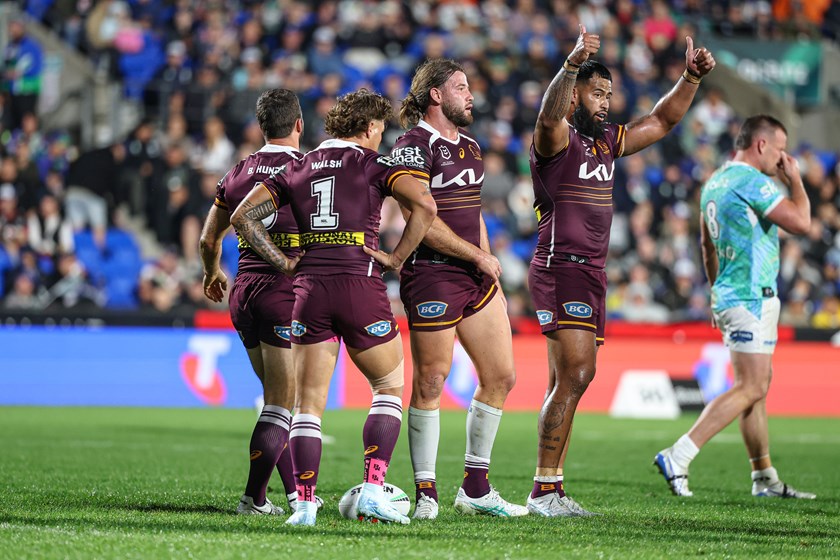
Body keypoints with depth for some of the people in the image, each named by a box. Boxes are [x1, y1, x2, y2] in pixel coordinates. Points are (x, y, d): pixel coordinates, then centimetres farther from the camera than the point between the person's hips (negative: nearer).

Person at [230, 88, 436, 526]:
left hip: (309, 289, 3)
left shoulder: (298, 168, 16)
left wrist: (283, 261, 10)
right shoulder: (374, 164, 3)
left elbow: (242, 215, 12)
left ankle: (304, 504, -2)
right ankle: (372, 490, -2)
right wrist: (396, 257, -4)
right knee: (389, 387, 12)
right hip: (360, 285, -3)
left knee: (309, 403, 7)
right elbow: (425, 204, -13)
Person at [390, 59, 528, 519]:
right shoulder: (414, 146, -10)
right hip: (432, 276, -9)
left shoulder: (469, 147, 17)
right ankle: (425, 493, 3)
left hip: (475, 276, 9)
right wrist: (477, 256, -12)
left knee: (501, 377, 7)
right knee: (430, 385, -4)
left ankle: (475, 488, 17)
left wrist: (490, 267, 16)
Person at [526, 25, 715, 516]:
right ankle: (544, 490, -15)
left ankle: (552, 490, 11)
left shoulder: (607, 141, 17)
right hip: (562, 269, -9)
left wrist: (691, 79, 11)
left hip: (592, 275, 9)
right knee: (577, 373, -16)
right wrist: (572, 64, -49)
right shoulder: (557, 140, -8)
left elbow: (661, 122, 26)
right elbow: (549, 115, -32)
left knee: (566, 383, 9)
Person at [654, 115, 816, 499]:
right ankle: (677, 458, -20)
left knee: (757, 386, 12)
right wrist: (794, 180, -3)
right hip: (751, 297, -10)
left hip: (730, 293, 10)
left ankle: (765, 478, 14)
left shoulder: (715, 182, 15)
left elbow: (707, 245, 23)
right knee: (750, 388, -13)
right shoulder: (753, 181, -15)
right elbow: (800, 223, -18)